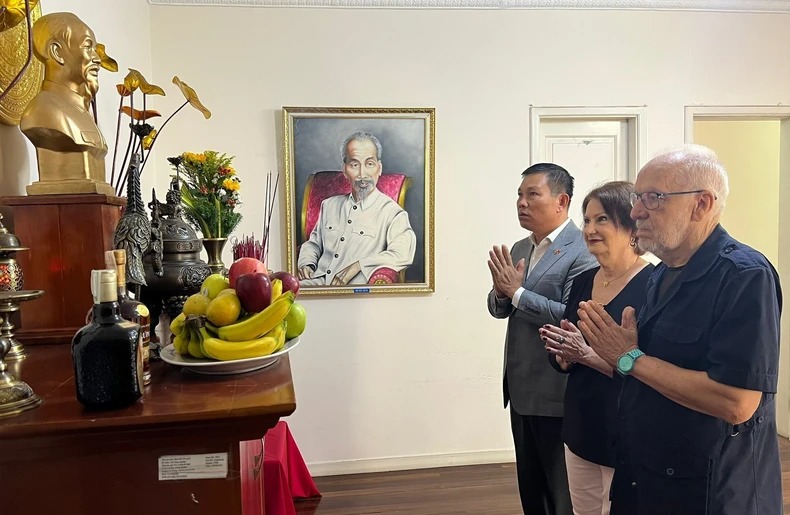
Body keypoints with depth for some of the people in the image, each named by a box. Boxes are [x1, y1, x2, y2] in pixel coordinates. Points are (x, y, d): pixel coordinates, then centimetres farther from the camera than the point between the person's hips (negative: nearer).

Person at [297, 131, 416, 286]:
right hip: (318, 282, 4)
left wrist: (358, 265, -18)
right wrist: (306, 264, 11)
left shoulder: (392, 212, -2)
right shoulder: (330, 204, 20)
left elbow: (402, 255, -17)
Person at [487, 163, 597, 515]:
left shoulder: (583, 251, -17)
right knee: (529, 485, 23)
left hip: (556, 393, -8)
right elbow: (499, 309, 8)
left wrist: (517, 291, -21)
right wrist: (502, 290, -13)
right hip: (521, 388, 8)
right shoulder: (519, 249, 9)